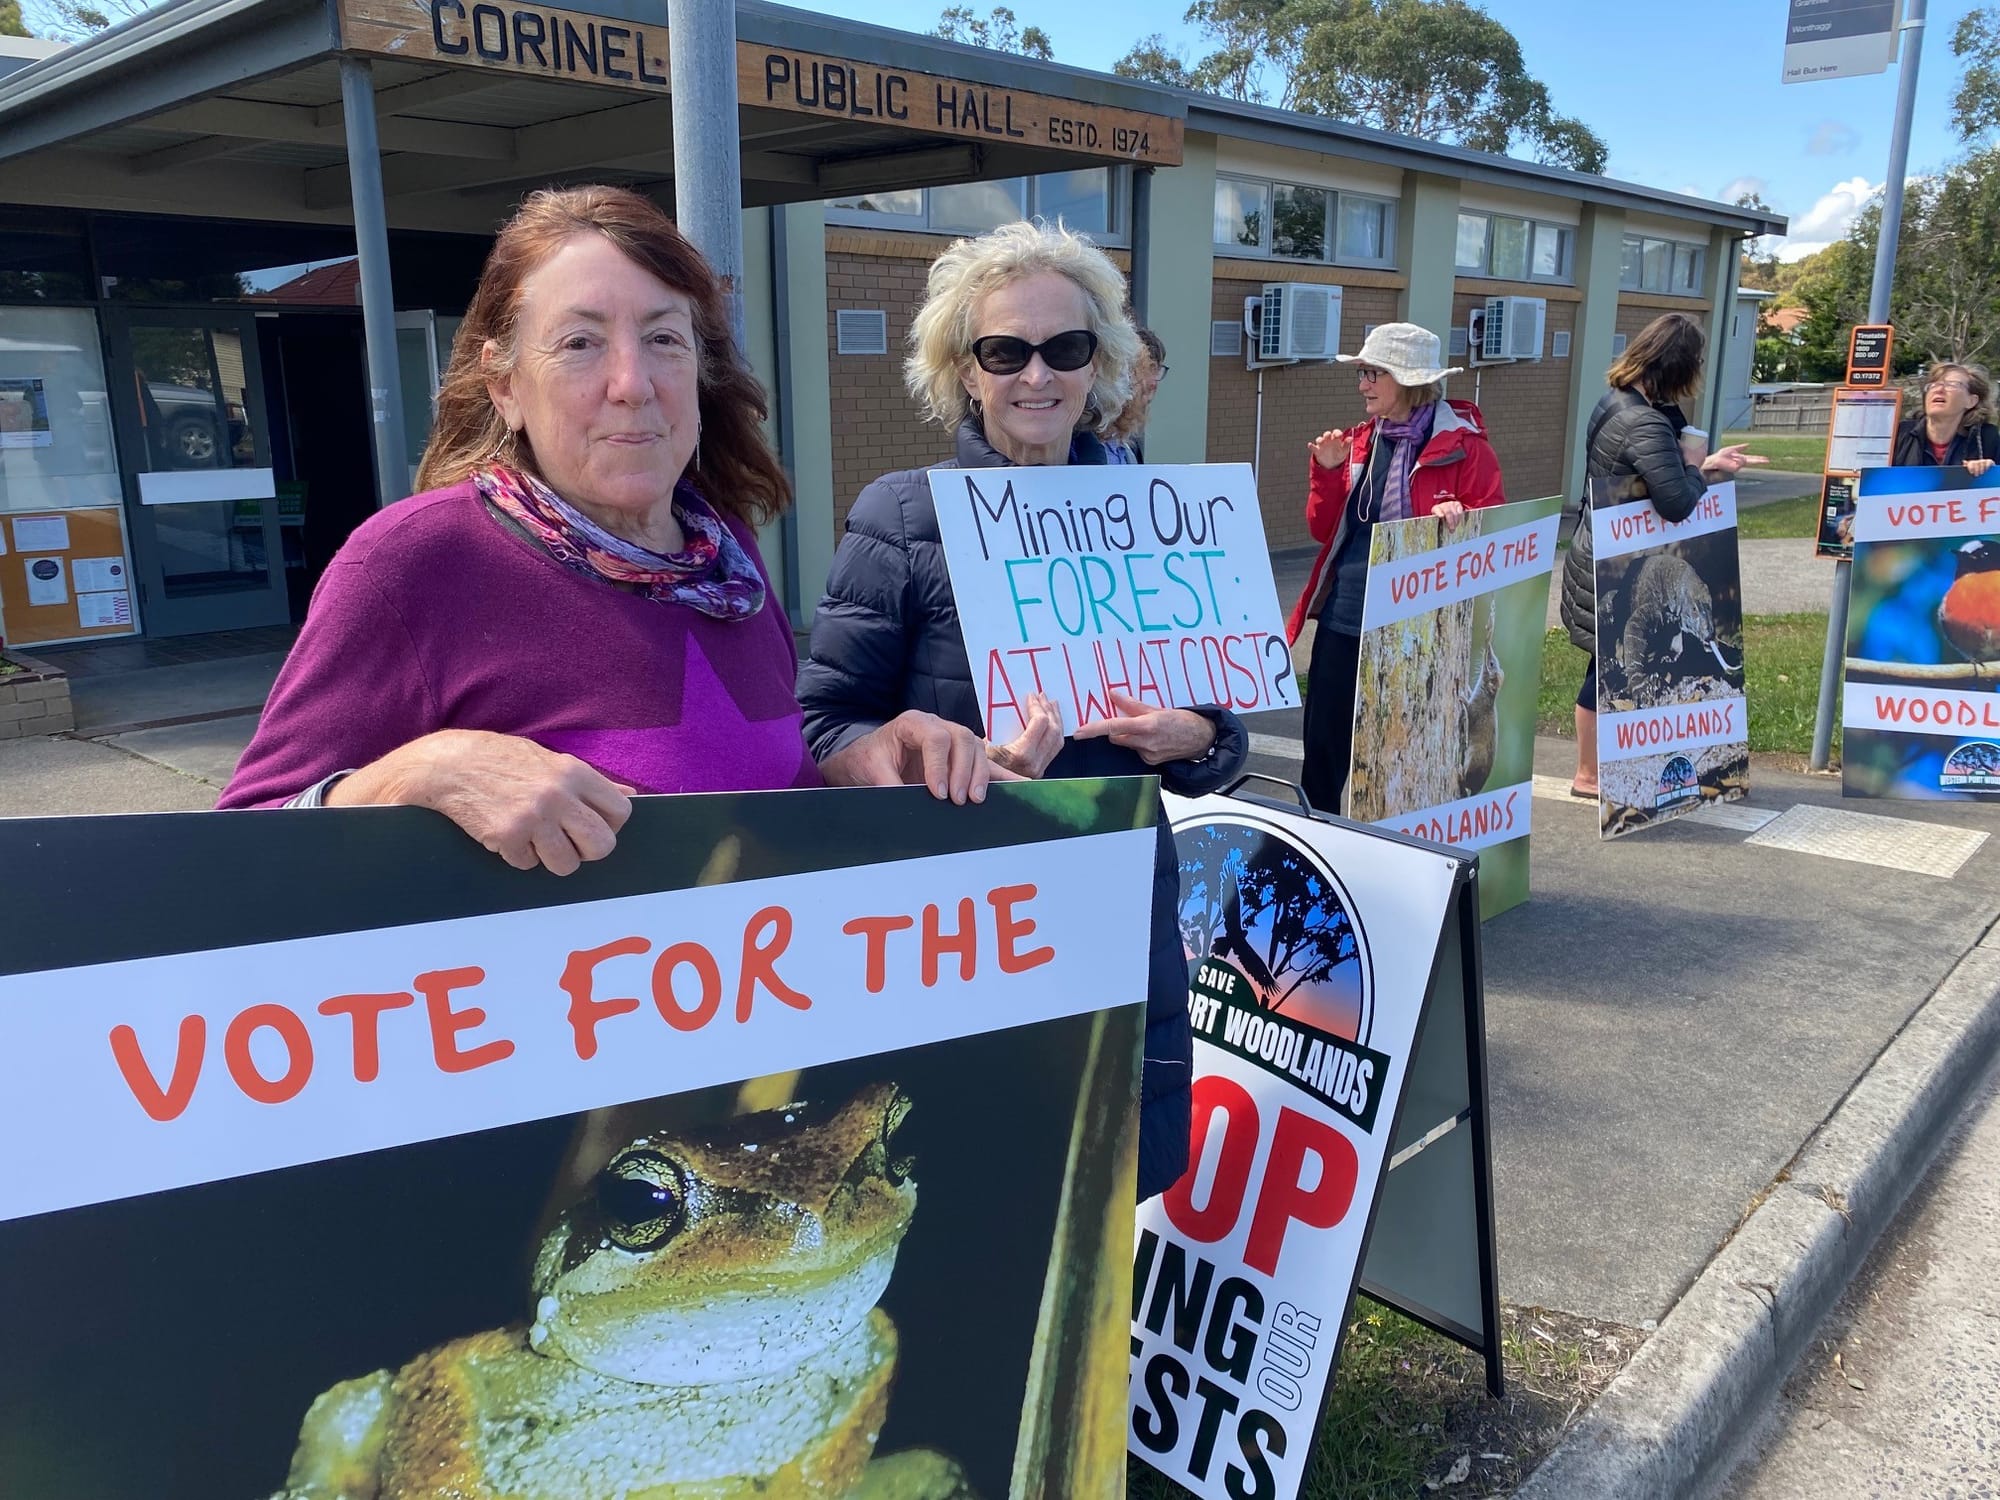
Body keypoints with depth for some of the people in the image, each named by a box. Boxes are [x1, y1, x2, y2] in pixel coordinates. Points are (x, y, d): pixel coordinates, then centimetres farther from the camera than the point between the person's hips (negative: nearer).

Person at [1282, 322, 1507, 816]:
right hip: (1342, 621, 5)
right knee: (1322, 743, 9)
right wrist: (1328, 472, -5)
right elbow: (1323, 530, 10)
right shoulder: (1357, 442, 10)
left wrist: (1460, 518, -26)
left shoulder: (1463, 446, -6)